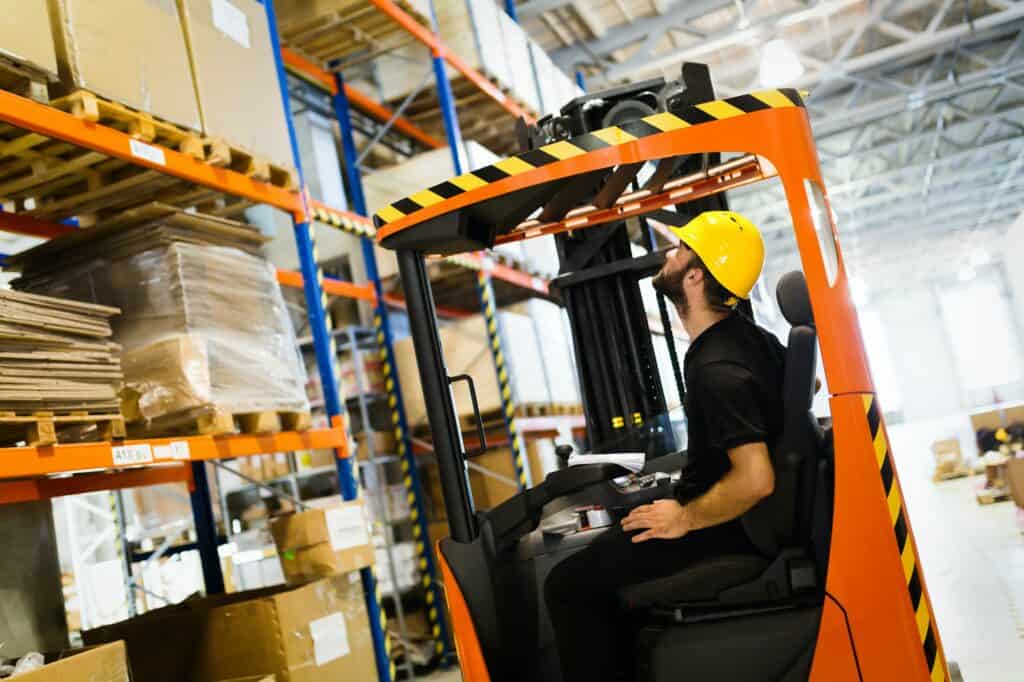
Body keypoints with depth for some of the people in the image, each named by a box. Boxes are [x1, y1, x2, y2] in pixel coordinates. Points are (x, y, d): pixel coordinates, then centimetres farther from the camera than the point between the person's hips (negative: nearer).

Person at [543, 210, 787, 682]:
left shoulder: (717, 370, -28)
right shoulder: (746, 335, 1)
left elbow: (755, 480, -35)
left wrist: (686, 519, -18)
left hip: (724, 524, -10)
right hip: (727, 511, 10)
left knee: (568, 585, -6)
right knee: (604, 545, 26)